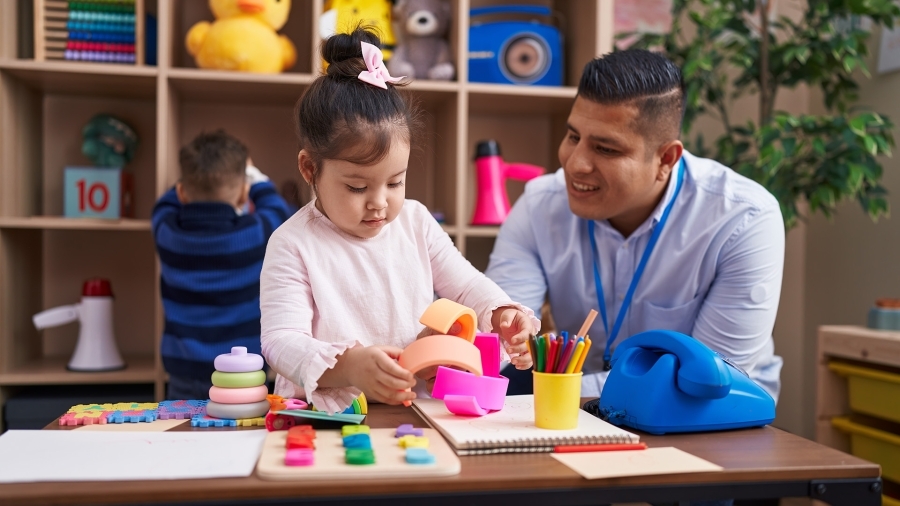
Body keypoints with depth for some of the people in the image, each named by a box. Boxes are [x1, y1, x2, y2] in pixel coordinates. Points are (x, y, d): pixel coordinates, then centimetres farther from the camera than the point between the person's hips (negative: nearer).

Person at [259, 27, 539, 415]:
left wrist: (503, 315, -8)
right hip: (327, 415, -3)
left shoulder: (415, 221, 7)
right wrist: (349, 366, -36)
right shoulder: (293, 246, -9)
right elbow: (281, 341, -17)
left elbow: (465, 285, 14)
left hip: (421, 405, 4)